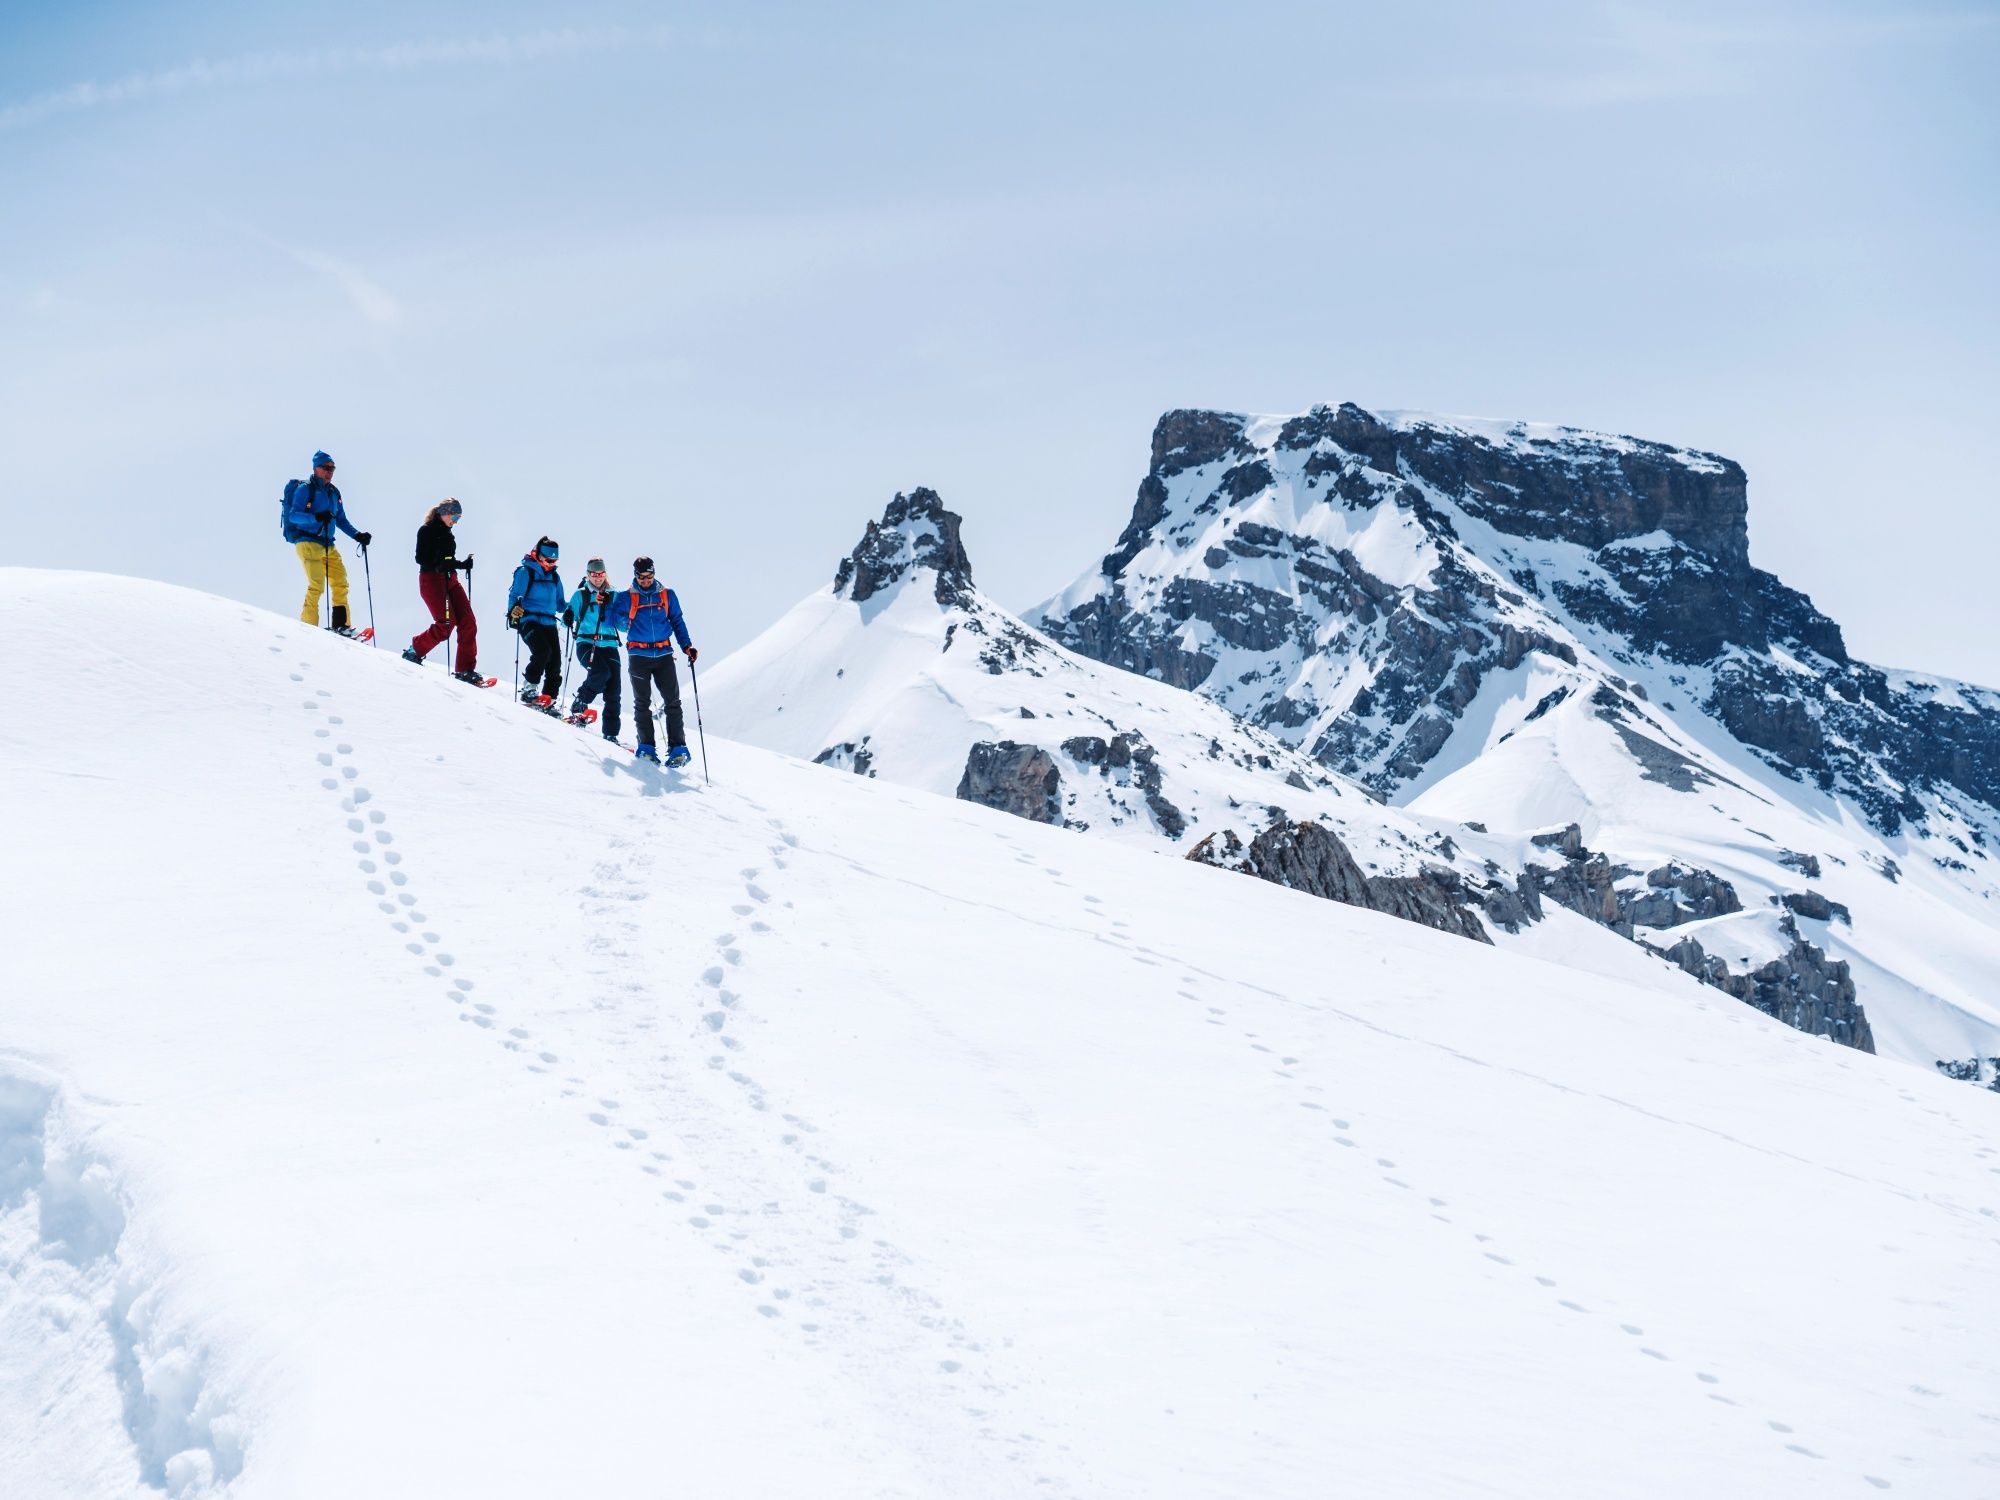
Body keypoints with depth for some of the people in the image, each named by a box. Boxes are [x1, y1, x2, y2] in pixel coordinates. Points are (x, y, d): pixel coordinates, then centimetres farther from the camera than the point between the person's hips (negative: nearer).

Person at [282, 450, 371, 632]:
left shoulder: (334, 493, 18)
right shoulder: (305, 489, -3)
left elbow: (341, 520, 25)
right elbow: (293, 515, -12)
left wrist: (357, 535, 12)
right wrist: (316, 517, -27)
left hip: (328, 545, 8)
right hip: (308, 542, -8)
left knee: (341, 583, 2)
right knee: (316, 585, -18)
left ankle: (340, 625, 6)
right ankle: (308, 625, -17)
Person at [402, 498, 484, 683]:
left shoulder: (447, 533, 18)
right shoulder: (427, 530, -4)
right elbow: (421, 558, -12)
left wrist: (463, 564, 9)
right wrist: (440, 564, -26)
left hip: (450, 580, 8)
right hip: (431, 579, -8)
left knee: (468, 623, -6)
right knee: (446, 623, -17)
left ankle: (466, 669, -6)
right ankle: (414, 651, 3)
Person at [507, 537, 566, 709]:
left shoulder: (555, 577, 18)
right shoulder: (525, 572, -2)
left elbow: (559, 602, 25)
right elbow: (514, 595, -7)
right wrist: (513, 609, -27)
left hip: (549, 623, 6)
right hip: (529, 621, -6)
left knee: (555, 660, -3)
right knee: (542, 651, -26)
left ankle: (549, 699, 3)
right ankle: (528, 690, -15)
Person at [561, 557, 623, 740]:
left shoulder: (612, 596, 14)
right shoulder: (581, 595, 8)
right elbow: (568, 618, 8)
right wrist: (568, 620, -14)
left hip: (609, 645, 3)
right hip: (586, 644, -3)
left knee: (614, 690, -4)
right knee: (601, 671, -30)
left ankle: (611, 733, 1)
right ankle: (580, 703, -7)